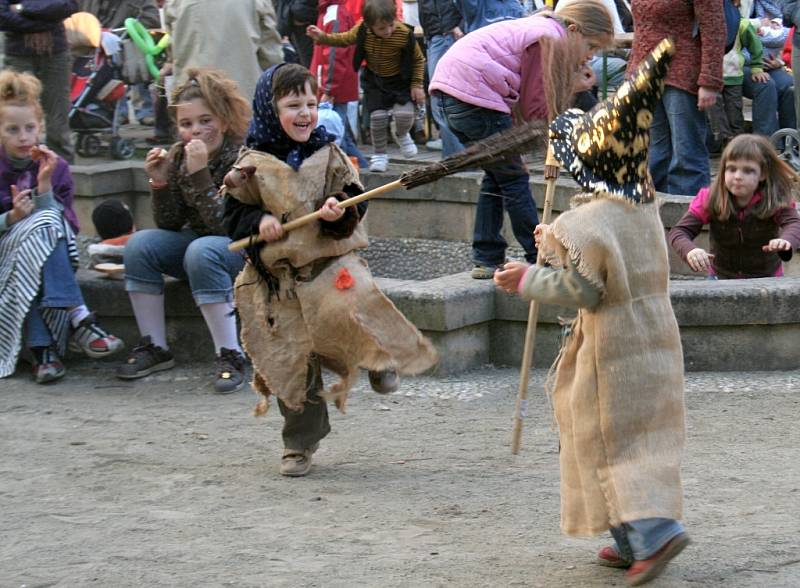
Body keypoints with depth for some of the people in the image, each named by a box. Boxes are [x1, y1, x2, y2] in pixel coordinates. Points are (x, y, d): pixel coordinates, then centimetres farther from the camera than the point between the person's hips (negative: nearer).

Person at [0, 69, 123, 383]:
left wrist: (45, 186, -16)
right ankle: (78, 320, -39)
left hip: (46, 251, 2)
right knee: (43, 225, -31)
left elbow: (67, 224, -5)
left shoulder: (54, 166, 3)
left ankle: (43, 348, -42)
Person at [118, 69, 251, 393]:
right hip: (198, 241, 6)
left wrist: (199, 174, -35)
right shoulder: (177, 156, -2)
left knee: (202, 251, -35)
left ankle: (230, 357, -31)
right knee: (140, 244, -16)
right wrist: (159, 182, -18)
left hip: (247, 250, -6)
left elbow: (225, 225, -27)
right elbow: (169, 226, -1)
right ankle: (154, 348, -9)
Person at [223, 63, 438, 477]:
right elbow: (235, 214, 5)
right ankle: (300, 443, 21)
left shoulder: (330, 156, 2)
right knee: (292, 362, 4)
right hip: (278, 276, 1)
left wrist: (340, 212, -17)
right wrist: (258, 222, -14)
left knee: (349, 309, -31)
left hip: (331, 261, -1)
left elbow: (355, 201, 4)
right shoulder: (253, 165, 0)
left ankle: (380, 357, 4)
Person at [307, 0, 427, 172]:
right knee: (377, 116, -8)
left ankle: (402, 135, 20)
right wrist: (323, 38, -10)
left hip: (400, 80, -2)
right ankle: (379, 154, 15)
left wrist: (417, 85, -12)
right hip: (375, 80, 2)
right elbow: (344, 40, 3)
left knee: (404, 113, -17)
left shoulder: (404, 34, -27)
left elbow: (418, 59, -11)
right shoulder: (362, 31, -20)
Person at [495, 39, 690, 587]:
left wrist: (530, 279, -6)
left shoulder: (590, 222, -20)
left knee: (610, 444, 0)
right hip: (656, 336, 8)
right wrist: (559, 246, 22)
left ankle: (652, 529, -13)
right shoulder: (645, 208, 6)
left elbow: (584, 290, -18)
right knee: (645, 438, 13)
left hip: (612, 347, -8)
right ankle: (634, 540, 19)